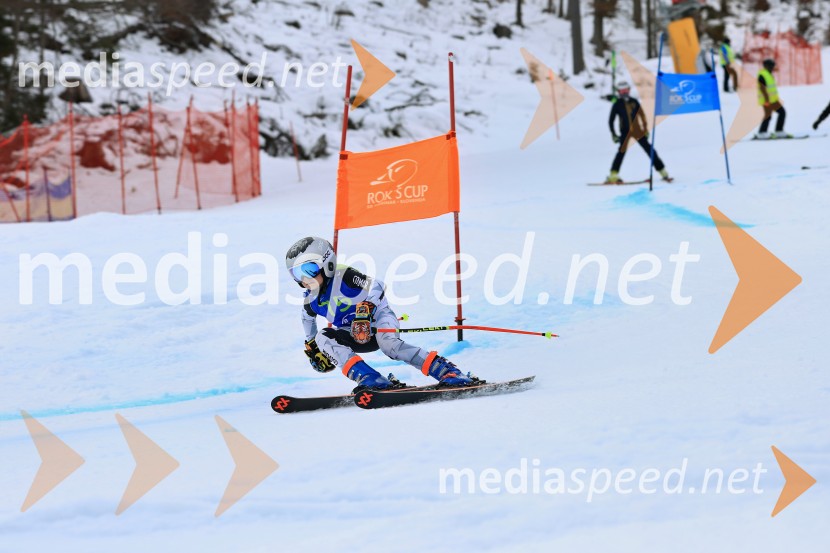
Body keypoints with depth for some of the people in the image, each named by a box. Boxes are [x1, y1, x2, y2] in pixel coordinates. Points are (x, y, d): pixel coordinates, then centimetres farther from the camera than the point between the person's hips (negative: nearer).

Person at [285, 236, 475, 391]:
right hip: (355, 337, 7)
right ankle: (370, 379, -36)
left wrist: (365, 310, -40)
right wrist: (311, 345, 28)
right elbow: (308, 319, 25)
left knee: (388, 343, -38)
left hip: (377, 318, -6)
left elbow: (375, 286, -28)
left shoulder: (343, 276, -18)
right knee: (323, 338, -20)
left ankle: (447, 372, -40)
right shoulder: (310, 300, 2)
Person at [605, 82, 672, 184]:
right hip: (625, 131, -2)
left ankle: (663, 173, 5)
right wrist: (614, 135, -6)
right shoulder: (617, 105, -2)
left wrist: (645, 128, 6)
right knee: (622, 151, -20)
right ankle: (613, 176, -20)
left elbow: (642, 115, 11)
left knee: (649, 149, 0)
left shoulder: (634, 102, 4)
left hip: (637, 130, 2)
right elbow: (611, 121, 1)